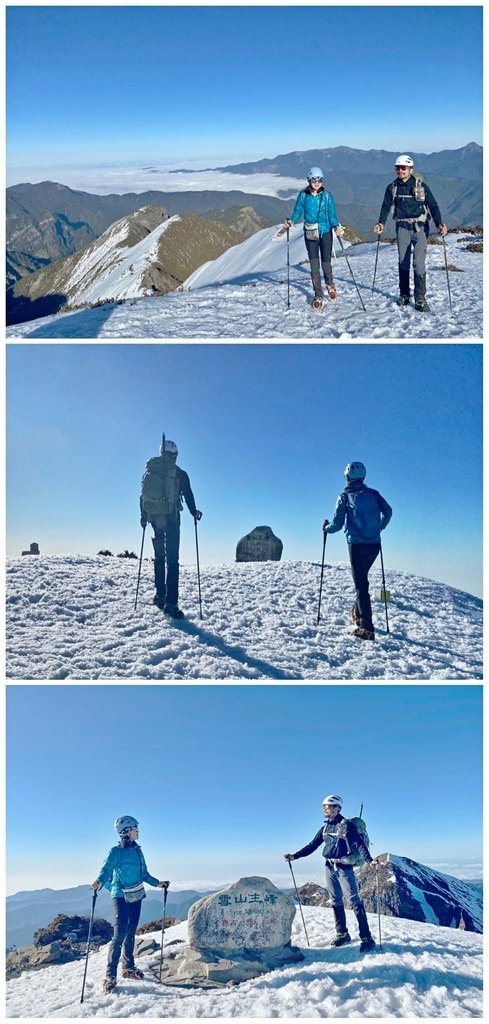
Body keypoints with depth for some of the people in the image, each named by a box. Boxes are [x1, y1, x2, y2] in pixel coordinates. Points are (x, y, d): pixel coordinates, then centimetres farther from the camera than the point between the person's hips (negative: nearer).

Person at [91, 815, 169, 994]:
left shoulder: (137, 850, 9)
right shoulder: (116, 852, -10)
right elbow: (106, 869, -24)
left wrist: (157, 883, 15)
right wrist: (99, 882, -44)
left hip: (136, 896, 6)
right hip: (121, 897, -6)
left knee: (131, 933, 13)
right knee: (120, 934, -12)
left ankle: (128, 967, 27)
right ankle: (110, 975, -6)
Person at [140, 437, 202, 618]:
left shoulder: (149, 472, 11)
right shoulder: (179, 474, -1)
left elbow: (142, 495, 15)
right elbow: (188, 495, -8)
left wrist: (144, 516, 23)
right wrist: (194, 512, 2)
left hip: (154, 519, 4)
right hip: (171, 518, -4)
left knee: (159, 556, 20)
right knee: (172, 560, -6)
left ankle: (160, 595, 19)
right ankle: (171, 603, -14)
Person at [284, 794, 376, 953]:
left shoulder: (347, 825, -7)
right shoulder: (325, 828, 11)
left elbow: (359, 844, -16)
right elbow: (312, 846, 15)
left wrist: (369, 860, -32)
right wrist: (295, 856, 10)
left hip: (344, 868, -6)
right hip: (329, 868, 6)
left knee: (354, 901, -10)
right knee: (336, 902, 10)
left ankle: (366, 938, -9)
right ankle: (342, 934, 20)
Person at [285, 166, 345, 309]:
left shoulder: (327, 196, 1)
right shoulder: (303, 195, 2)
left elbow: (332, 215, 0)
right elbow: (297, 212, 3)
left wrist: (337, 226, -19)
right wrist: (290, 221, -18)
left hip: (325, 232, -1)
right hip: (310, 233, 1)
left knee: (326, 264, 0)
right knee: (314, 266, -1)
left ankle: (329, 284, 33)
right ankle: (318, 296, 11)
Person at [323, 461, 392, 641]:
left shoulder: (345, 496, 0)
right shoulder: (373, 493, 9)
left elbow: (337, 524, -1)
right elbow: (388, 511, 5)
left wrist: (326, 527, 20)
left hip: (356, 544, -4)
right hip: (374, 544, 4)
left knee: (361, 584, -3)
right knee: (362, 578, 25)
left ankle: (367, 628, -9)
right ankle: (358, 613, 31)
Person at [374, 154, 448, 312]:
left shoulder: (421, 186, -4)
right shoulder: (392, 188, 5)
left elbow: (433, 205, -4)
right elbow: (386, 207, 12)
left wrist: (439, 223, -18)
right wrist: (381, 223, -4)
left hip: (420, 227, -3)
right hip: (402, 227, 3)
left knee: (419, 263, -12)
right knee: (403, 262, 10)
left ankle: (420, 299, -9)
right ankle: (404, 295, 22)